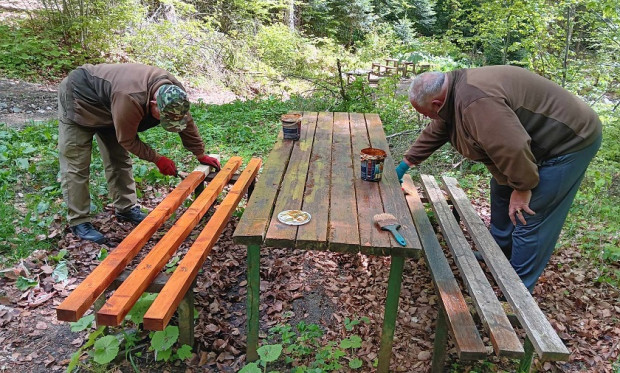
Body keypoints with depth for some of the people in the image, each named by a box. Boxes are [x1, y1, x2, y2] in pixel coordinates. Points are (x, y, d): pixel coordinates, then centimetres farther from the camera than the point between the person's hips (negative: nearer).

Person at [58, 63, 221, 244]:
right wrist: (157, 159, -20)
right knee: (76, 165, -7)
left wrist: (201, 155, -1)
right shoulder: (130, 100, -43)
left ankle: (125, 208, 18)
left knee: (119, 159, 7)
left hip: (105, 105, 7)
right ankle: (79, 222, 0)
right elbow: (127, 140, -28)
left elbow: (187, 124, -5)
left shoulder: (175, 92, -21)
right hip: (78, 99, -7)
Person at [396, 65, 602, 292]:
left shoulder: (475, 102, -34)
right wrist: (405, 164, 19)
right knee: (502, 190, 22)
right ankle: (499, 253, 40)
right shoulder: (454, 92, 1)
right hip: (539, 139, 11)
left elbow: (512, 147, -36)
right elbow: (434, 133, 13)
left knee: (530, 219, -8)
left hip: (569, 141, -10)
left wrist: (522, 187, -21)